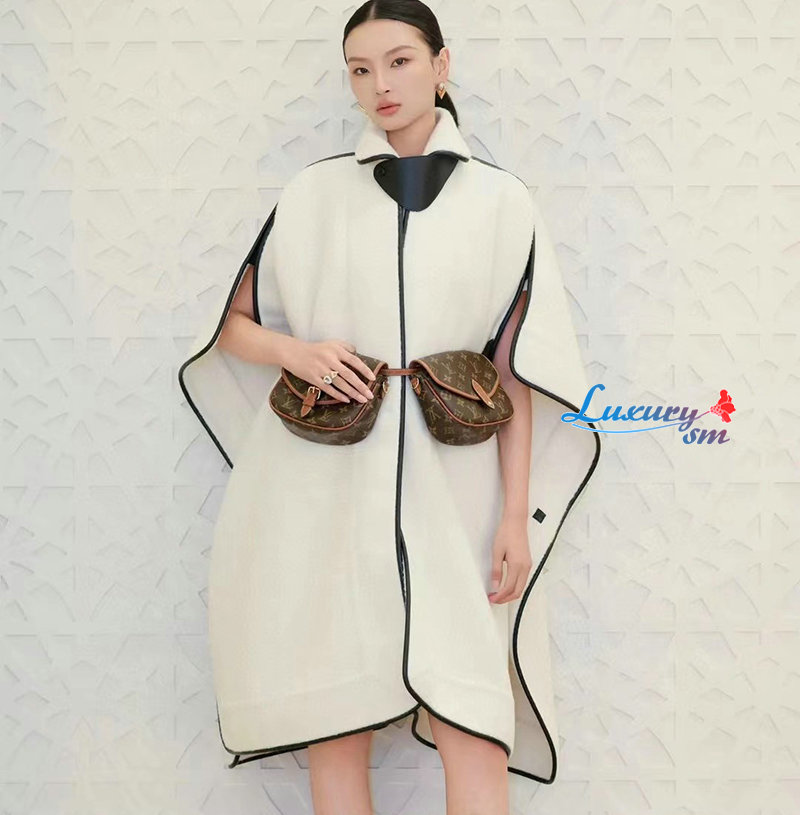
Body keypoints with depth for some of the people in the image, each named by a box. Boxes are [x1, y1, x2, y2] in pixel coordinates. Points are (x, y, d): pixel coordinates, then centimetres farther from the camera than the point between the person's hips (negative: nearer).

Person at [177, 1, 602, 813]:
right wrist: (294, 353, -10)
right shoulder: (312, 193, 6)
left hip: (446, 488, -1)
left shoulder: (499, 202, 5)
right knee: (333, 723, 2)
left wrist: (517, 515, -2)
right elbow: (231, 327, 12)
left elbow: (515, 371, 4)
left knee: (474, 727, -9)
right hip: (325, 486, 1)